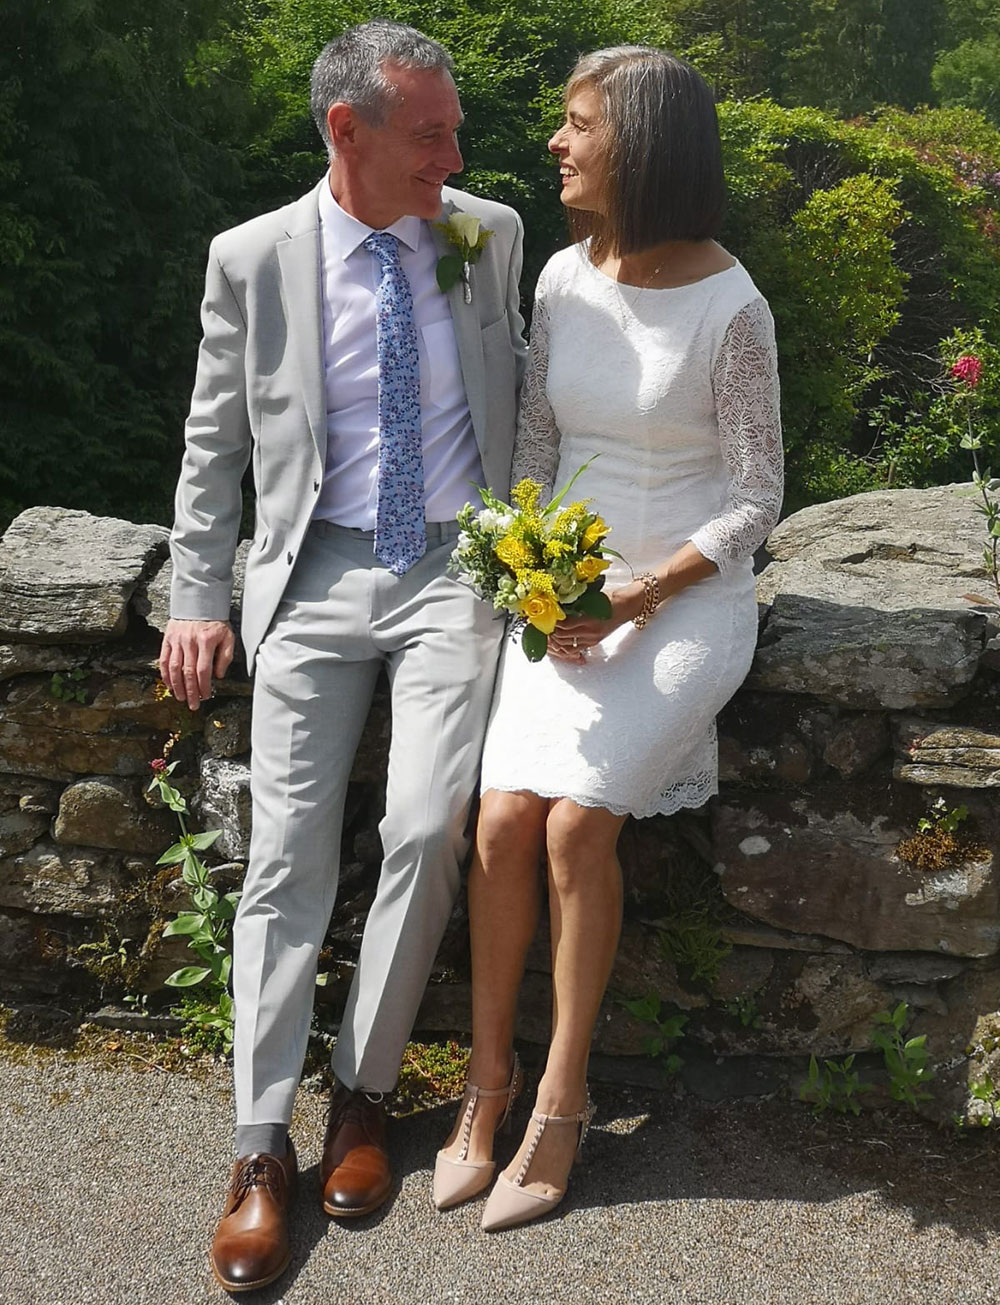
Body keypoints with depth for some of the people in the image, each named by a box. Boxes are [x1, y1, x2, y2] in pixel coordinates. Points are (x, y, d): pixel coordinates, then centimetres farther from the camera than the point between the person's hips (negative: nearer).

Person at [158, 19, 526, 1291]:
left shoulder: (491, 234, 3)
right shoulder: (251, 259, -2)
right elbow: (214, 444, 7)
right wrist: (199, 598, 3)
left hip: (455, 568, 1)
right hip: (315, 577, 0)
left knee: (427, 832, -9)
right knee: (288, 852, -2)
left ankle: (360, 1093, 13)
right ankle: (260, 1150, 9)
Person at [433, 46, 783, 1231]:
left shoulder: (730, 308, -13)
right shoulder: (562, 278, 2)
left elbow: (755, 498, -8)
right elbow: (533, 445, 9)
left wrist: (638, 599, -18)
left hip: (688, 596, -4)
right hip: (566, 588, 4)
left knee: (576, 820, -19)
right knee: (502, 817, -12)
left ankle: (560, 1099, 1)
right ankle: (489, 1077, 7)